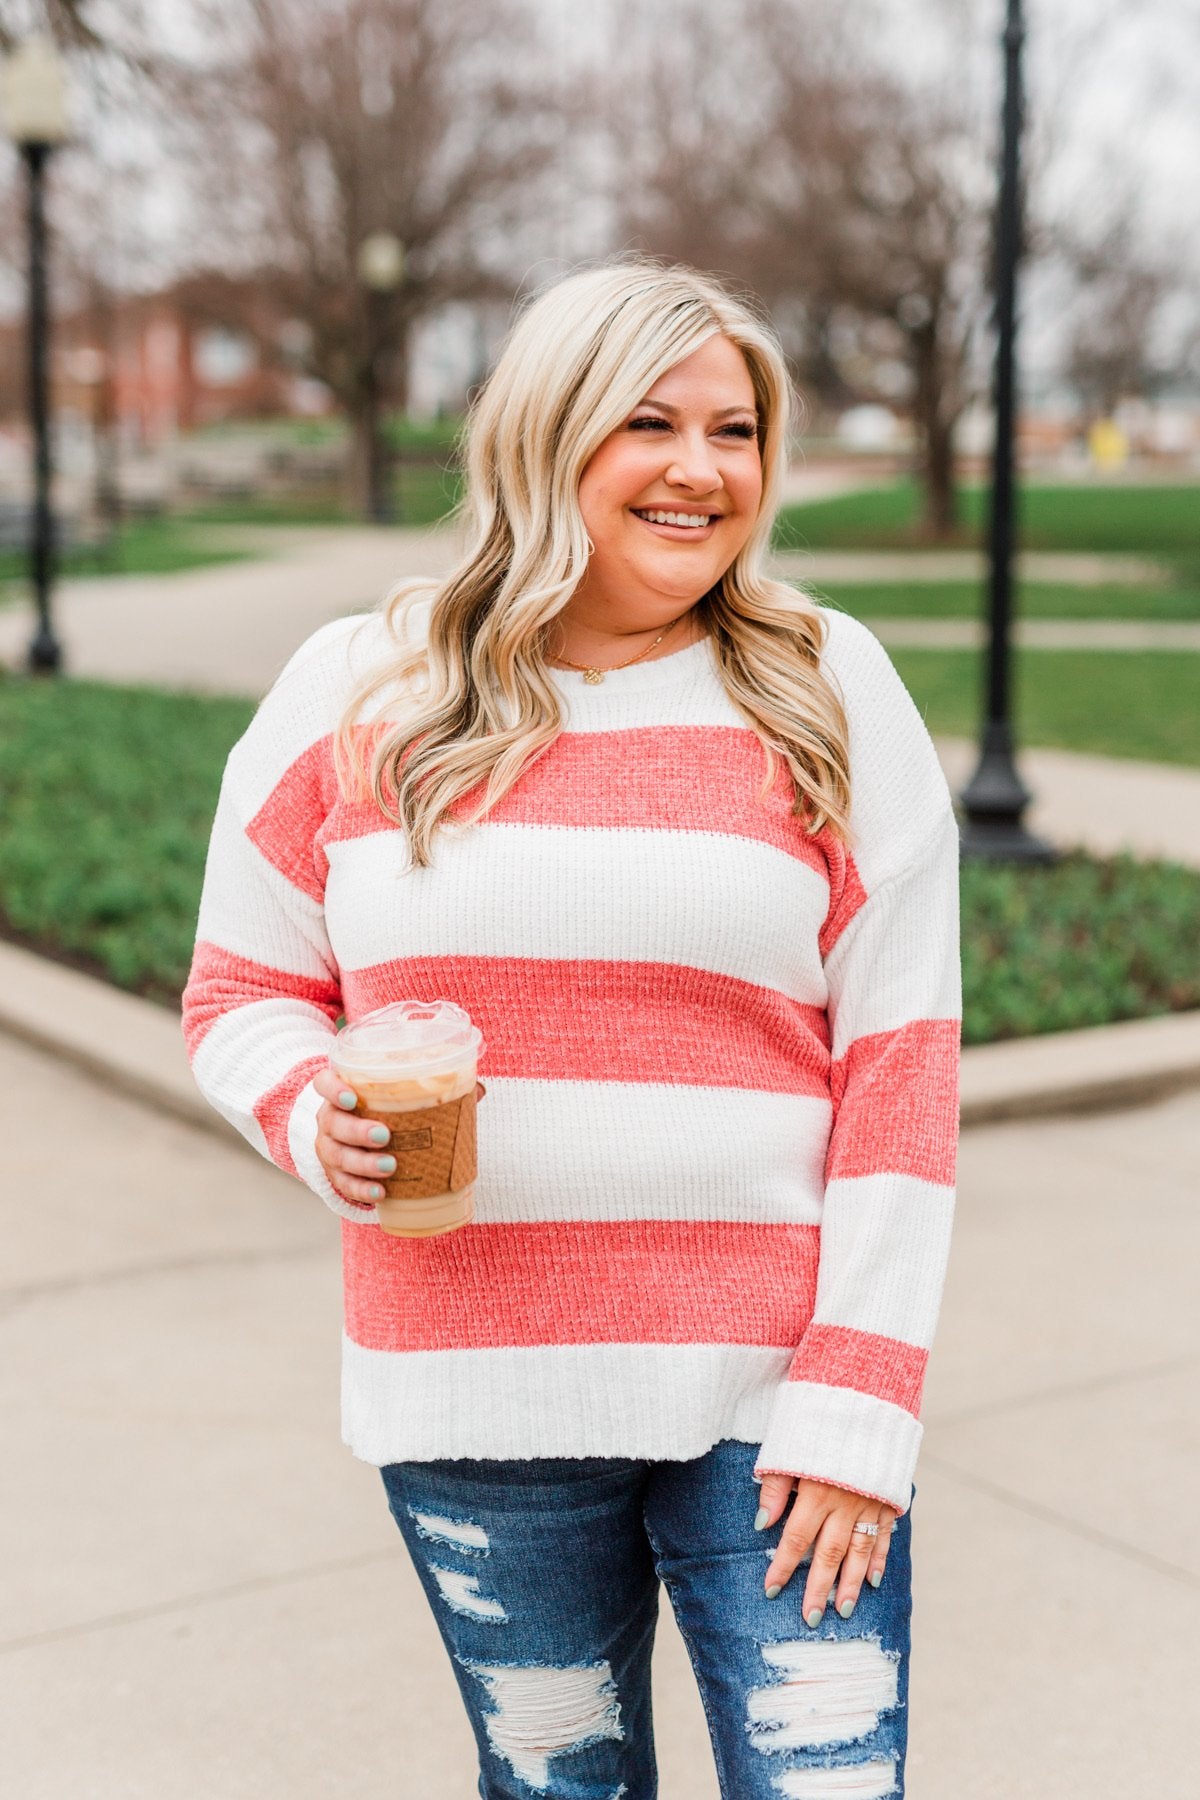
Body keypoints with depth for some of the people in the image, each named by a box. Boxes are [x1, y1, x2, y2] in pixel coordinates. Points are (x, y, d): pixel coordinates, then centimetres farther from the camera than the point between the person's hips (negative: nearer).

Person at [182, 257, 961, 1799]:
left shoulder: (828, 694, 0)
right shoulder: (351, 691, 2)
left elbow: (899, 1056, -3)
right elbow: (240, 992, 9)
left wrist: (858, 1400, -9)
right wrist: (317, 1119, -13)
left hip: (766, 1394, -1)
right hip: (473, 1396, 1)